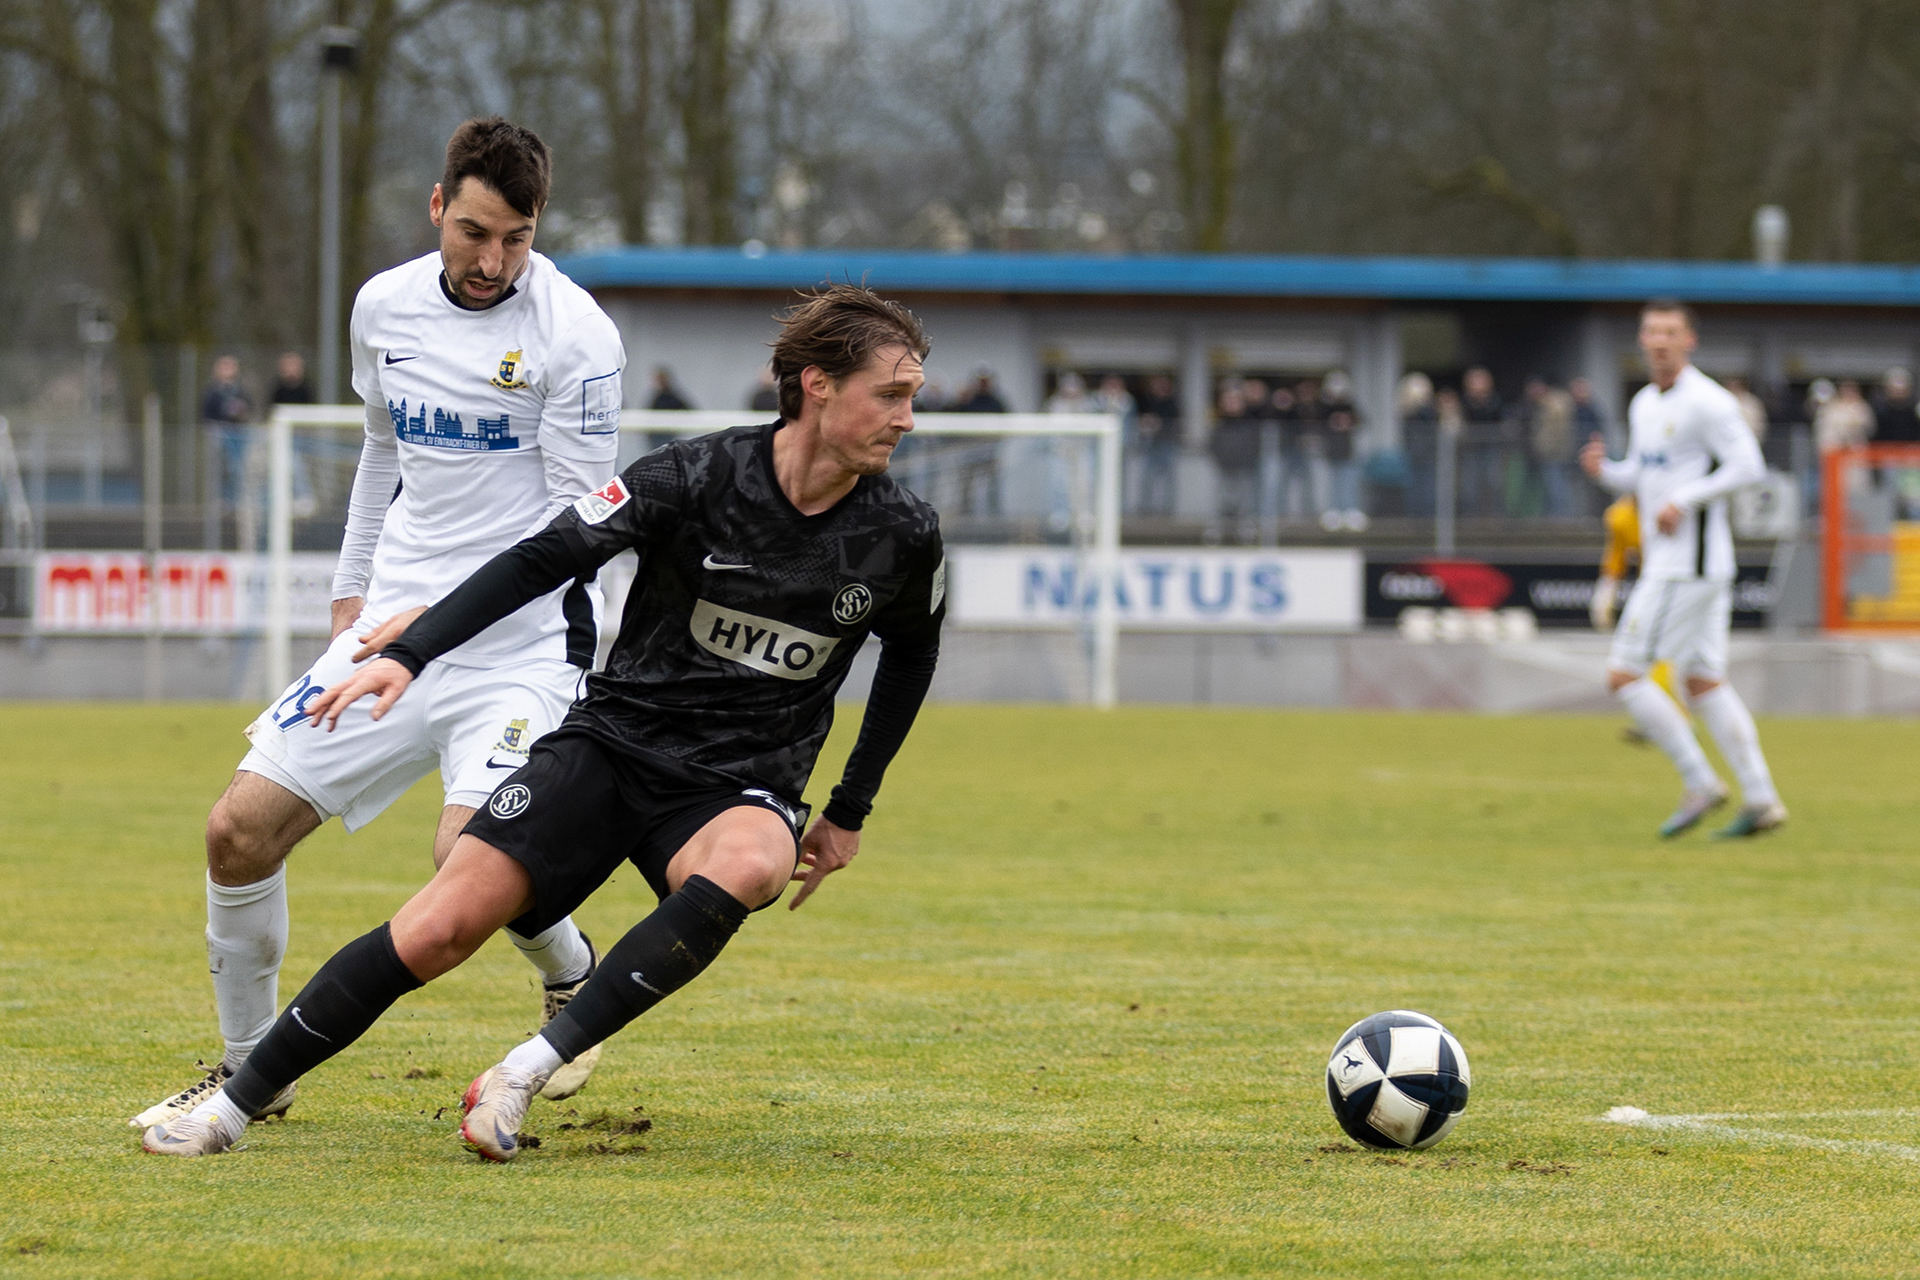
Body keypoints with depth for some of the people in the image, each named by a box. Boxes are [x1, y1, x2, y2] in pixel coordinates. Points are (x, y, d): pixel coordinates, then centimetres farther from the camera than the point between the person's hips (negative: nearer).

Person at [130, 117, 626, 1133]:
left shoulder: (572, 333, -11)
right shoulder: (384, 306, 6)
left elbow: (577, 517, -12)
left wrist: (446, 616, -19)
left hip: (523, 640, -5)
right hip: (392, 627, 5)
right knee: (239, 828, -5)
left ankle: (571, 977, 11)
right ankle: (248, 1069, 13)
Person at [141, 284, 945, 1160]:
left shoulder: (902, 537, -5)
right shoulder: (695, 478, -12)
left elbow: (912, 654, 16)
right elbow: (543, 561, -7)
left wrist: (849, 813, 19)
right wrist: (410, 655, -16)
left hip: (741, 788, 1)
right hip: (614, 740, -1)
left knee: (747, 866, -37)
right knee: (439, 929, -14)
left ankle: (529, 1071, -31)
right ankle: (232, 1106, 0)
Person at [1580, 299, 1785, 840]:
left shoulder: (1706, 403, -13)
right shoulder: (1644, 405, 15)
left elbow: (1748, 466, -17)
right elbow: (1640, 477, 24)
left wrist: (1683, 501, -20)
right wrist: (1602, 469, 3)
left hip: (1686, 565, -10)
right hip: (1665, 563, 10)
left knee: (1624, 674, -9)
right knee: (1702, 681, 10)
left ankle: (1700, 782, -4)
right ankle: (1760, 800, 9)